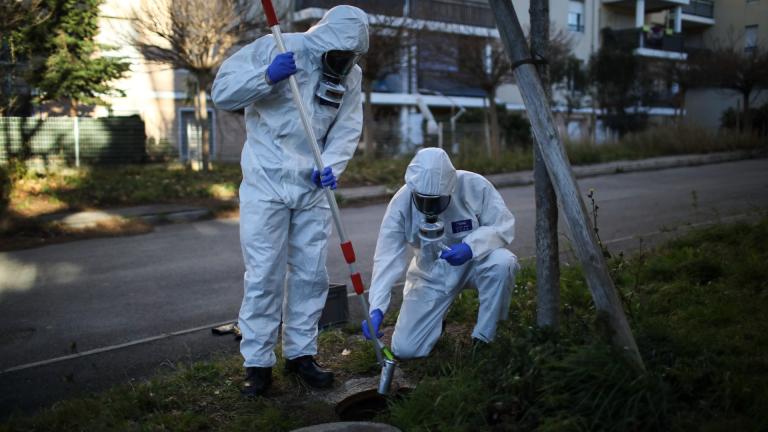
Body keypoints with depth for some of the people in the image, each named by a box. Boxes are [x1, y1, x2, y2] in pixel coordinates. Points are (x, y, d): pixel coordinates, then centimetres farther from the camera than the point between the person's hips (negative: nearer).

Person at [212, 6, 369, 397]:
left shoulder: (351, 75, 4)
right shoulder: (274, 49, -11)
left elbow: (347, 129, 0)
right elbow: (222, 93, -12)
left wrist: (331, 166, -19)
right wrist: (267, 77, -28)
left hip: (313, 188, 5)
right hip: (266, 184, -4)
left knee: (311, 273, 9)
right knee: (264, 274, -4)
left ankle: (300, 353, 23)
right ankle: (257, 363, 8)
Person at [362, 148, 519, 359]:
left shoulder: (474, 186, -24)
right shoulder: (400, 203, -22)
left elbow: (503, 225, -17)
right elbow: (387, 258, -25)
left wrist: (471, 247, -36)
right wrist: (376, 310, -35)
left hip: (475, 260, 0)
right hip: (431, 274, 1)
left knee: (502, 262, -36)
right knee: (405, 349, -8)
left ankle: (483, 338, -14)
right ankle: (437, 318, 27)